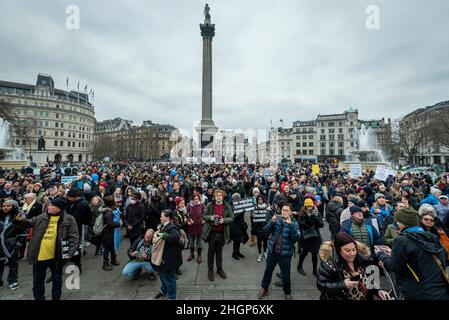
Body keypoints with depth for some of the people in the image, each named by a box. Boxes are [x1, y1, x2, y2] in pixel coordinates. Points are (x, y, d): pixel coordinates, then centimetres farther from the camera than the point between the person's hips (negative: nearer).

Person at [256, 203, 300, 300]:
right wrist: (272, 221, -27)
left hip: (285, 253, -2)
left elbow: (296, 238, -22)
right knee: (268, 270, 16)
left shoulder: (294, 223, -9)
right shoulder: (277, 220, -2)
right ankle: (264, 288, 38)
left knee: (285, 274, 10)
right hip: (272, 251, 2)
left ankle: (287, 292, 38)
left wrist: (290, 224, -33)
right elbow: (267, 230, -9)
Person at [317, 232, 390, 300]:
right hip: (340, 297, -5)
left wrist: (377, 291, -11)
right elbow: (321, 285, -23)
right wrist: (343, 285, -29)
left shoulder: (363, 259, -8)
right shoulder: (329, 263, -26)